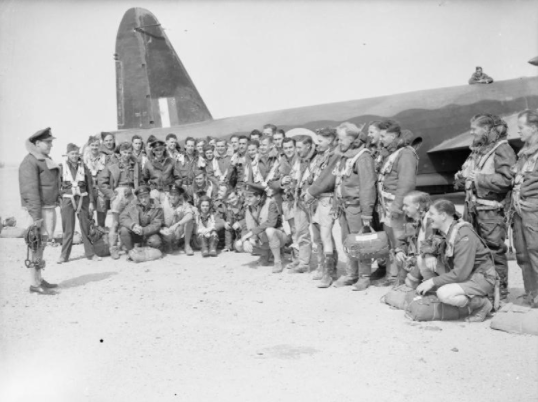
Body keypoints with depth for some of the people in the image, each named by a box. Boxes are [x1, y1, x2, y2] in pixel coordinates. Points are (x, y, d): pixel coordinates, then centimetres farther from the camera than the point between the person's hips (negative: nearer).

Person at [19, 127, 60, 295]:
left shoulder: (45, 160, 17)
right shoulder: (30, 162, -12)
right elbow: (31, 190, -17)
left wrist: (55, 203, 18)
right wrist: (36, 216, -21)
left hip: (49, 206, 9)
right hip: (39, 208, -9)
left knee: (42, 243, 13)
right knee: (37, 244, -7)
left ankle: (39, 279, 20)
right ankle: (34, 284, -3)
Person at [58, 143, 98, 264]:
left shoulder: (84, 168, 4)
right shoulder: (62, 168, 3)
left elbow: (90, 186, 6)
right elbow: (59, 187, 7)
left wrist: (91, 202, 1)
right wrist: (59, 203, 2)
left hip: (82, 200, 1)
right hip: (68, 200, -1)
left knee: (86, 228, 5)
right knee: (68, 230, 1)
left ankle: (90, 253, 14)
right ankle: (64, 256, 9)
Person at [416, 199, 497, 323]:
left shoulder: (464, 235, -25)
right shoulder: (443, 232, 1)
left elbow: (461, 273, -28)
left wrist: (432, 281, -24)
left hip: (482, 278, -8)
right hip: (460, 273, 8)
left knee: (444, 294, -32)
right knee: (423, 261, -4)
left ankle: (482, 304, -5)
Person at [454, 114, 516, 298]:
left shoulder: (502, 149, -9)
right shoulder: (476, 150, 17)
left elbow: (506, 180, -23)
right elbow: (465, 179, 28)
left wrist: (477, 177, -19)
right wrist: (461, 177, 5)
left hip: (491, 209, -8)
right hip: (472, 207, 8)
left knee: (494, 249, -4)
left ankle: (500, 288, 7)